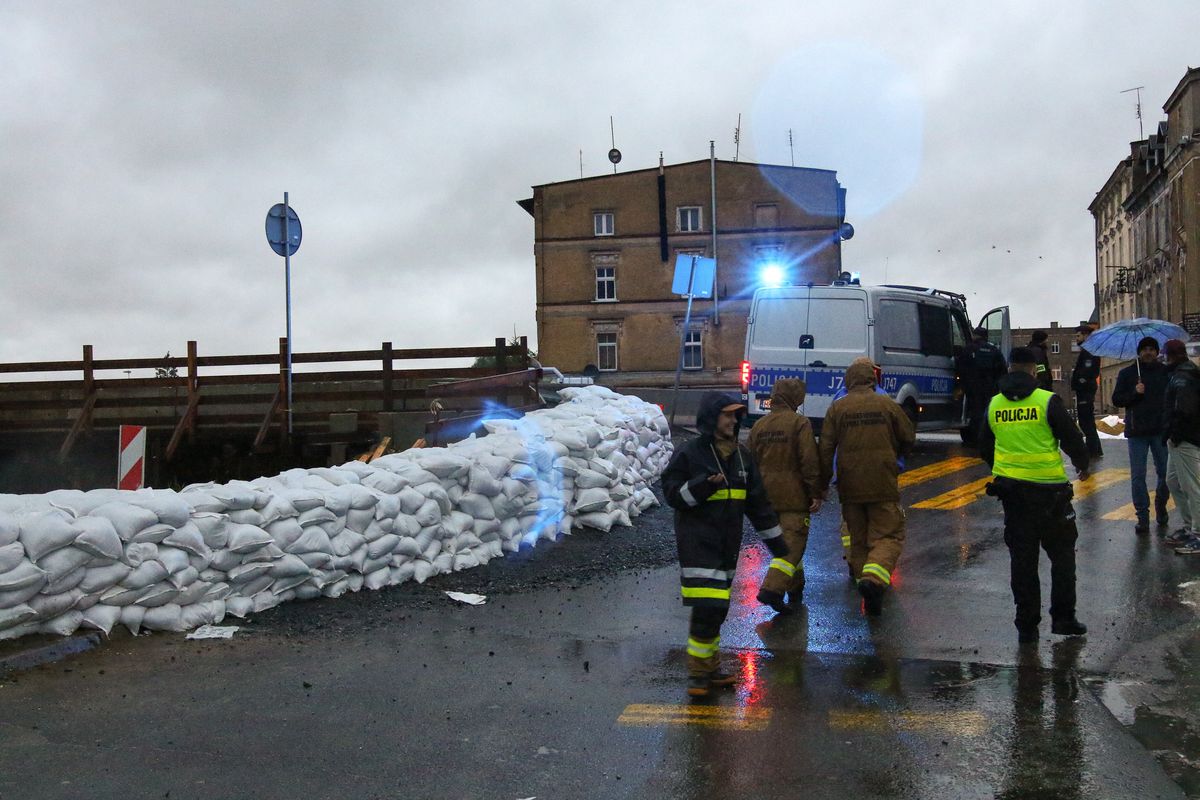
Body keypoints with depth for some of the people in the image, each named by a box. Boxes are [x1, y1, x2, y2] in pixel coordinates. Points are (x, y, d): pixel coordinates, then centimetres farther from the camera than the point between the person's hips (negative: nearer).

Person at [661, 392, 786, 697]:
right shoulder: (689, 454, -7)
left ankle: (710, 668, 24)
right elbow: (673, 494, -7)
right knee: (708, 606, -13)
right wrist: (703, 485, -23)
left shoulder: (741, 456, 12)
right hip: (698, 542, -6)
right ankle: (699, 672, 0)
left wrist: (776, 540, 18)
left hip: (728, 543, 7)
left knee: (717, 607, 12)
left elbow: (758, 502, 17)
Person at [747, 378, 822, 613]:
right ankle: (772, 588, -20)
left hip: (767, 496, 6)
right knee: (793, 543, -6)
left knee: (783, 542, 18)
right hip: (794, 496, -6)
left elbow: (752, 462, 17)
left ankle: (795, 589, 27)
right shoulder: (799, 423, -10)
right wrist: (816, 494, -10)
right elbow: (809, 461, -14)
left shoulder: (758, 426, 9)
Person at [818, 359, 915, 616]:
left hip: (850, 486, 2)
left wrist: (822, 484, 8)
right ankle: (873, 578, -22)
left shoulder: (837, 408, 1)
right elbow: (908, 437, 9)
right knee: (889, 537, -1)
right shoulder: (887, 404, -1)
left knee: (858, 538, 15)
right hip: (883, 486, -2)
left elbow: (826, 449, 0)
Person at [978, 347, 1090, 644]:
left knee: (1021, 557, 9)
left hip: (1010, 489, 4)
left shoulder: (994, 405, 4)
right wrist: (1083, 465, 16)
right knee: (1061, 553, 11)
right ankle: (1062, 617, 11)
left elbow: (985, 449, 14)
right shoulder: (1047, 401, -10)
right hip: (1048, 488, -4)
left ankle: (1027, 625, 11)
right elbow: (1072, 438, -5)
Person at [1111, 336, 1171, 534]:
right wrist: (1134, 393, -14)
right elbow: (1116, 399, 3)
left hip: (1161, 430, 0)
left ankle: (1161, 504, 33)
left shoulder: (1165, 372, 4)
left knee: (1165, 472, 7)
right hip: (1137, 432, 0)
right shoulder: (1127, 373, 5)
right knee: (1138, 476, 0)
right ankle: (1142, 516, 7)